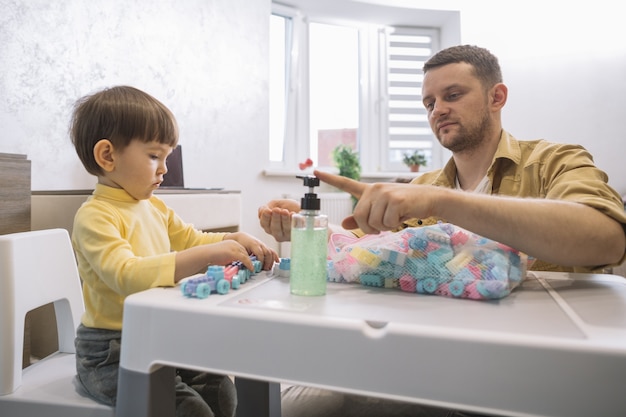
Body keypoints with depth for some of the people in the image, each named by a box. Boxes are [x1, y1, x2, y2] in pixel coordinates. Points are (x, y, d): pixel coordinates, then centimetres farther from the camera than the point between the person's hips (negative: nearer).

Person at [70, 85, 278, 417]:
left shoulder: (154, 207, 9)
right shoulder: (94, 216, -17)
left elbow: (191, 239, 20)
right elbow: (127, 274, -32)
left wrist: (235, 240, 0)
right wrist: (208, 255, -38)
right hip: (110, 354, -7)